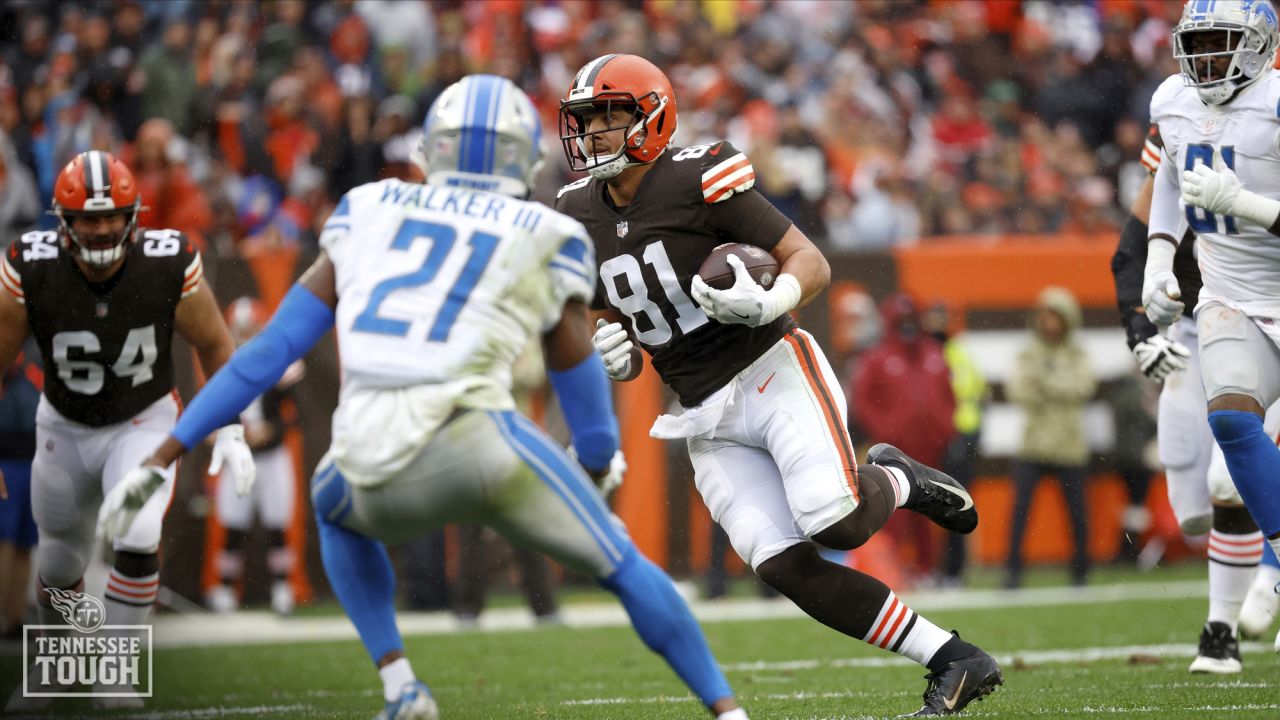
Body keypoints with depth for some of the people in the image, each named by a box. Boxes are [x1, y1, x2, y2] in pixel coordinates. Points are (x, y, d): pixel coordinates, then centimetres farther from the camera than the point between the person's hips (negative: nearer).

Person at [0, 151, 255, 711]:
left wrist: (230, 432, -6)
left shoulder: (170, 266, -25)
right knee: (60, 563, 15)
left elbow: (214, 346, -7)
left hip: (143, 423, -1)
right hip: (65, 428, 1)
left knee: (138, 541, -23)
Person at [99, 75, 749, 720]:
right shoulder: (548, 242, 16)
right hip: (476, 439, -2)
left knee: (339, 512, 37)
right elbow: (581, 383, 21)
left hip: (378, 472, 2)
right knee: (623, 566, 19)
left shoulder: (369, 214, 22)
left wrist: (161, 461, 22)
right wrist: (600, 466, 43)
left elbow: (269, 352, 19)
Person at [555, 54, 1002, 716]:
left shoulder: (700, 180, -11)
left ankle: (893, 482, 9)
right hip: (708, 421, 5)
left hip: (774, 373, -5)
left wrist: (768, 304, -28)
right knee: (785, 566, -12)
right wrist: (613, 354, -3)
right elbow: (613, 328, 21)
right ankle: (955, 662, -5)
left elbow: (812, 263, -8)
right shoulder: (581, 220, 8)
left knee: (835, 522, -28)